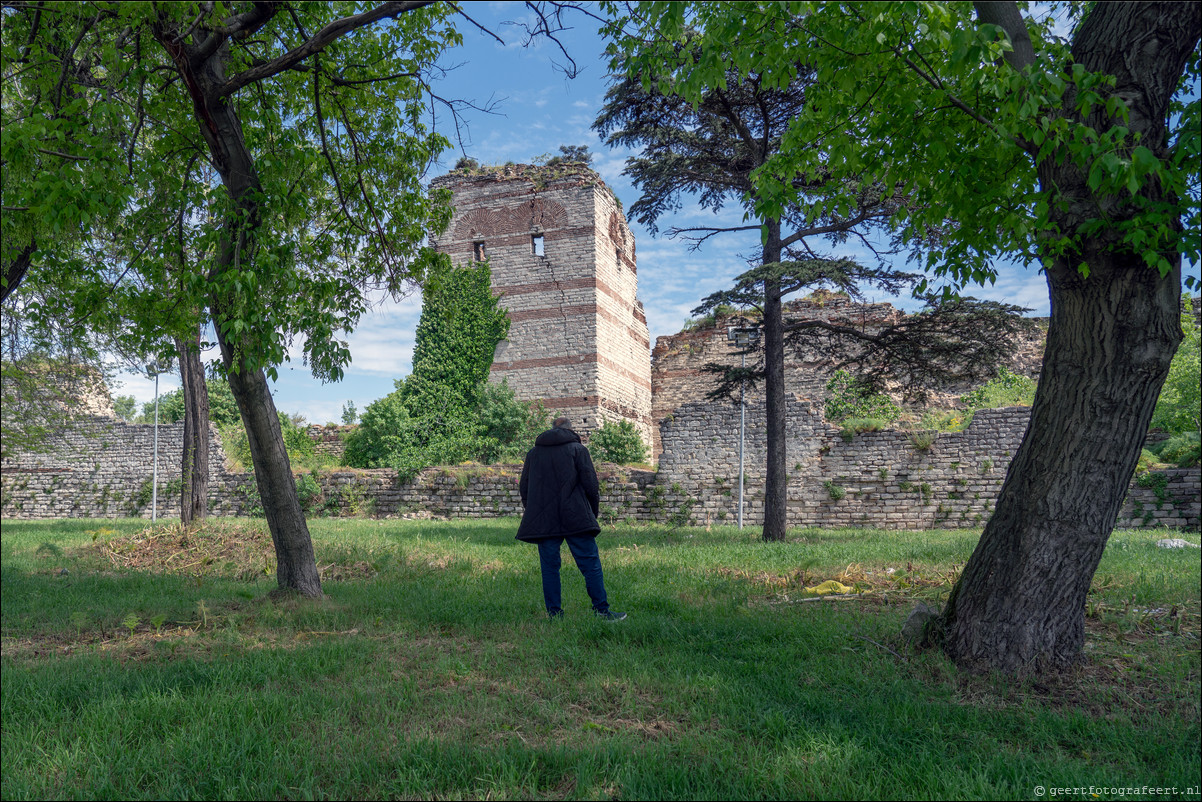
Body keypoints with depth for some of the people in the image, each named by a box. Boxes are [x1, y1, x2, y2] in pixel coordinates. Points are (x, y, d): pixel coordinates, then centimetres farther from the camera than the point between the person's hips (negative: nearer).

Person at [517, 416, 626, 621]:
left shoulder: (533, 453, 15)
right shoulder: (578, 449, 4)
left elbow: (523, 488, 16)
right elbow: (590, 483, -3)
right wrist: (593, 511, 8)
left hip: (542, 521, 3)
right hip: (576, 519, -3)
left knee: (549, 567, 7)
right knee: (590, 564, 0)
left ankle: (554, 613, 6)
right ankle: (602, 610, -3)